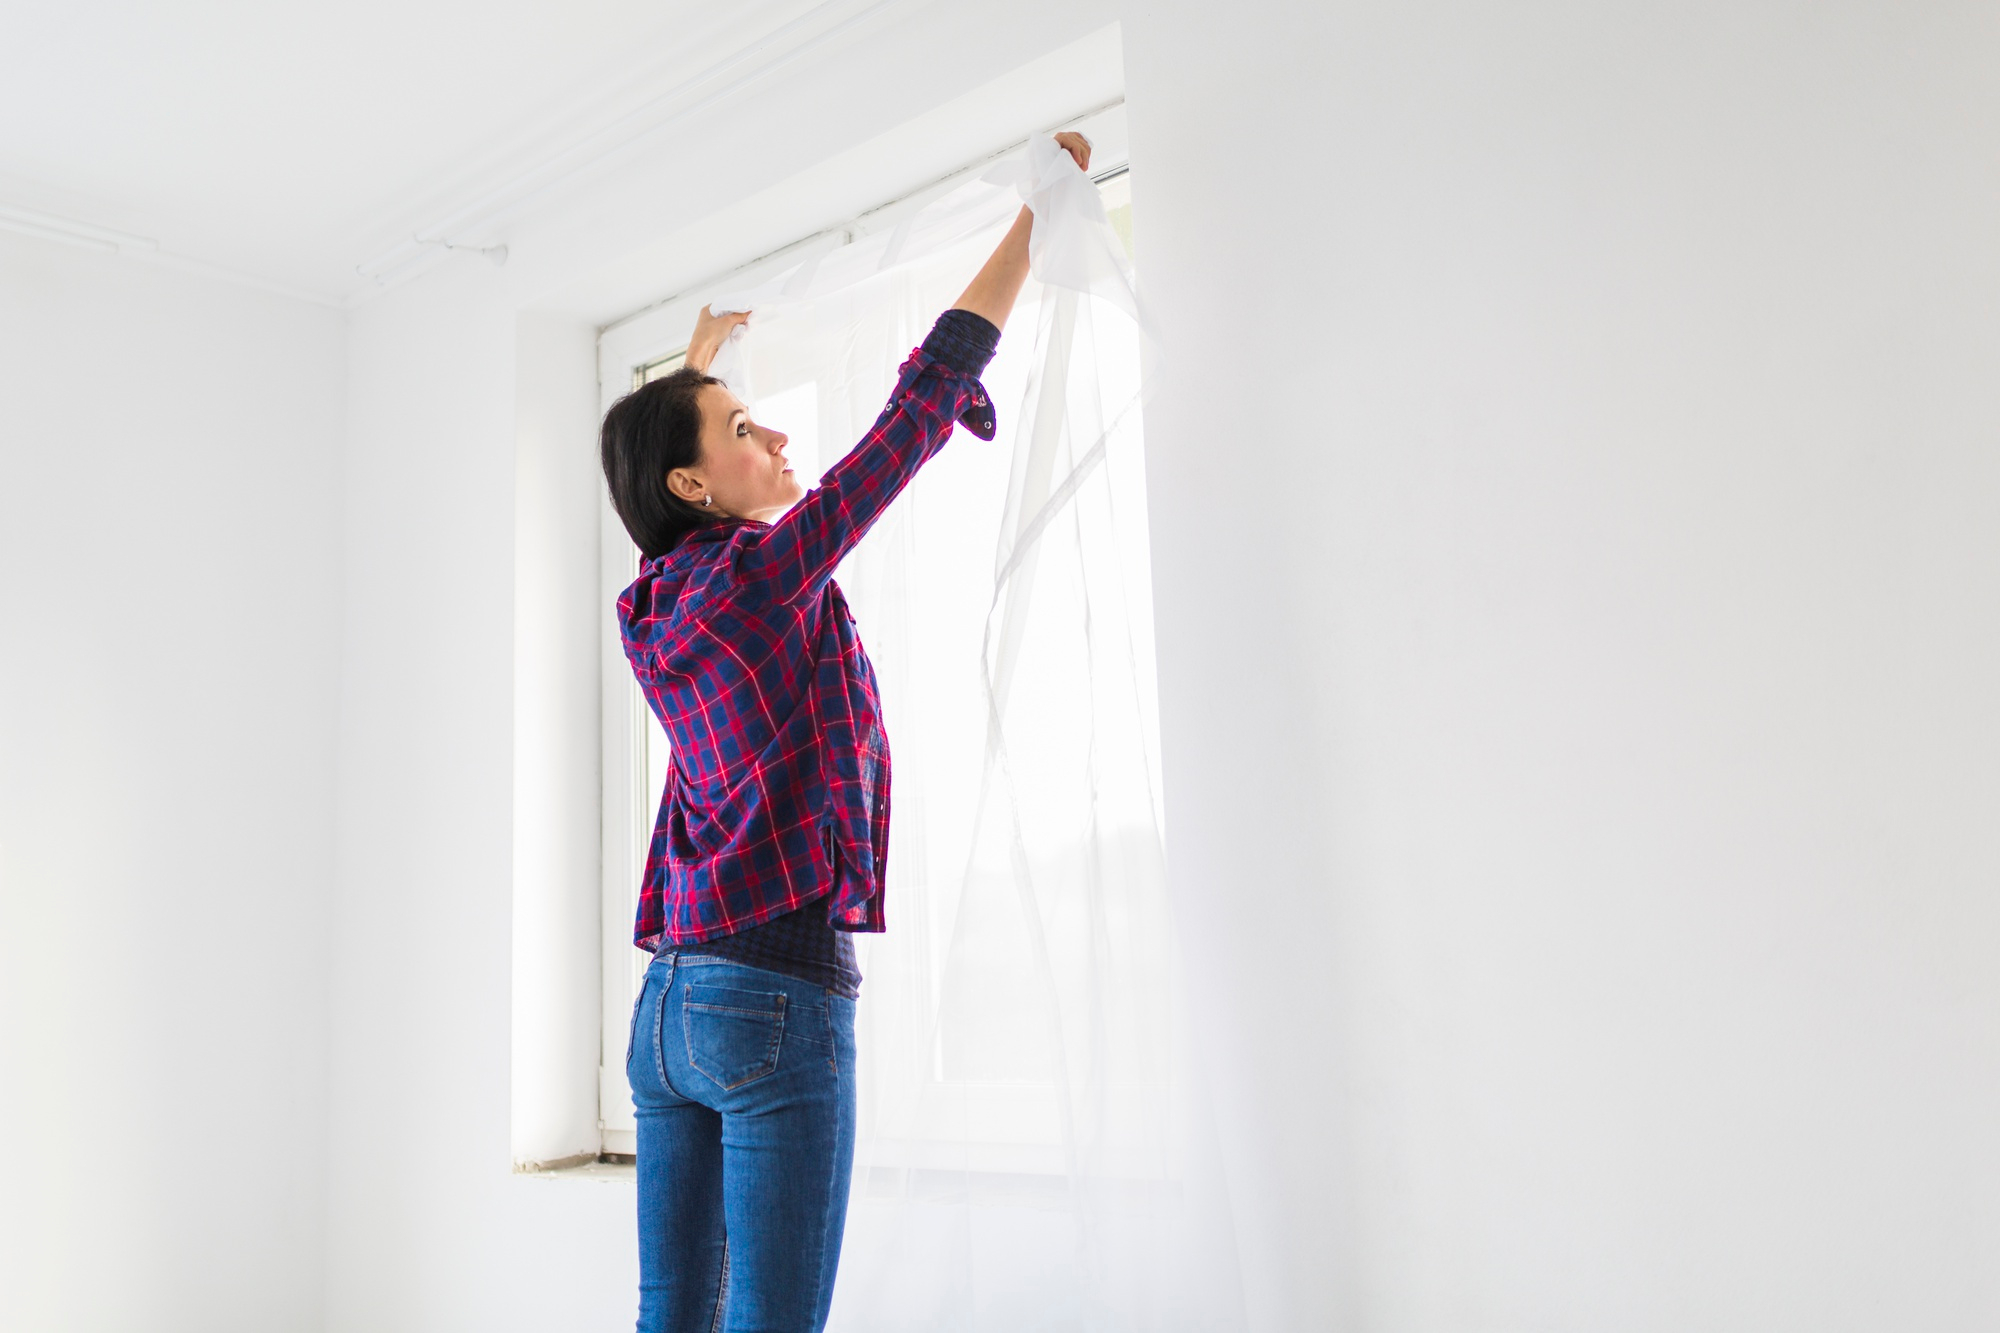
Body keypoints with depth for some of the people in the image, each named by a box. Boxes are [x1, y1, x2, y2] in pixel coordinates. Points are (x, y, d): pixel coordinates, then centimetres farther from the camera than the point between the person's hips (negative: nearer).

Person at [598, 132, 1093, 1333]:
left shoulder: (654, 606, 11)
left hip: (670, 1002, 9)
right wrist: (1037, 216, 1)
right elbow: (925, 399, -7)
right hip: (777, 996, -9)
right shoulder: (767, 573, -10)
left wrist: (699, 357, 50)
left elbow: (657, 450, 35)